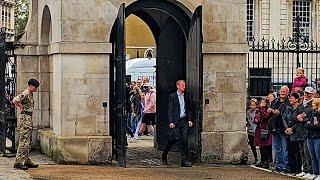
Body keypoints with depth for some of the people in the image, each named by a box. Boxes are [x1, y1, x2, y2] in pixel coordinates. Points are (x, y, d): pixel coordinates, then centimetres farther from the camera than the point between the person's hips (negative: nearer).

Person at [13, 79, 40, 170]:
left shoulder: (30, 94, 15)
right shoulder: (25, 94, -15)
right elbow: (15, 100, -30)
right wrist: (21, 107, -15)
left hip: (29, 119, 10)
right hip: (25, 118, -10)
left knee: (27, 142, 13)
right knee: (24, 141, -10)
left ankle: (27, 161, 18)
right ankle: (18, 162, -10)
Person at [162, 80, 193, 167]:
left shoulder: (187, 97, 13)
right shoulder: (172, 96, -1)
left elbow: (189, 109, 17)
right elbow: (170, 110, -4)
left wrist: (189, 120, 4)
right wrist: (171, 122, -12)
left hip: (184, 121, 4)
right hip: (175, 121, -4)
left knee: (184, 140, -4)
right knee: (172, 139, 3)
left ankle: (184, 160, -4)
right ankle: (164, 156, 25)